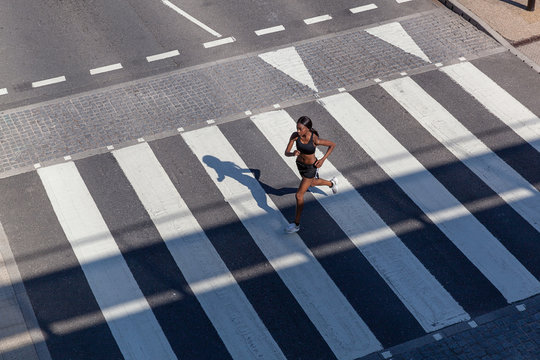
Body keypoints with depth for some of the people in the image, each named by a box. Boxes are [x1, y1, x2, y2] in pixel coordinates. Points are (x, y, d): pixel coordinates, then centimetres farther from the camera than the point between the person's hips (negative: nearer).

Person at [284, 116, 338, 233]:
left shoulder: (315, 140, -33)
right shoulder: (295, 135, -23)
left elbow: (333, 145, -16)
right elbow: (286, 153, -19)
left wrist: (323, 160, -19)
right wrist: (293, 153, -42)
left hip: (311, 168, -6)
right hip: (300, 164, 6)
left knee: (299, 195, -1)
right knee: (312, 183, 34)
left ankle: (296, 224, 17)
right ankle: (331, 183, 65)